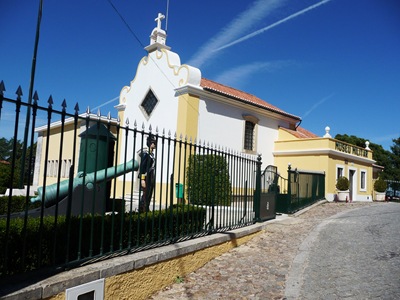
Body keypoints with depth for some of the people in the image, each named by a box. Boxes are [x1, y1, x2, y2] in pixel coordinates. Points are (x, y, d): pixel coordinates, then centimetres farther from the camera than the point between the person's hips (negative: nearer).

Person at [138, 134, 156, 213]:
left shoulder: (152, 153, 14)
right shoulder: (145, 153, -11)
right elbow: (142, 166, -15)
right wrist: (142, 179, -20)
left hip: (152, 178, 8)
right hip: (147, 178, -8)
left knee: (149, 195, 12)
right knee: (145, 195, -5)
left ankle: (146, 211, 20)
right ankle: (142, 211, 3)